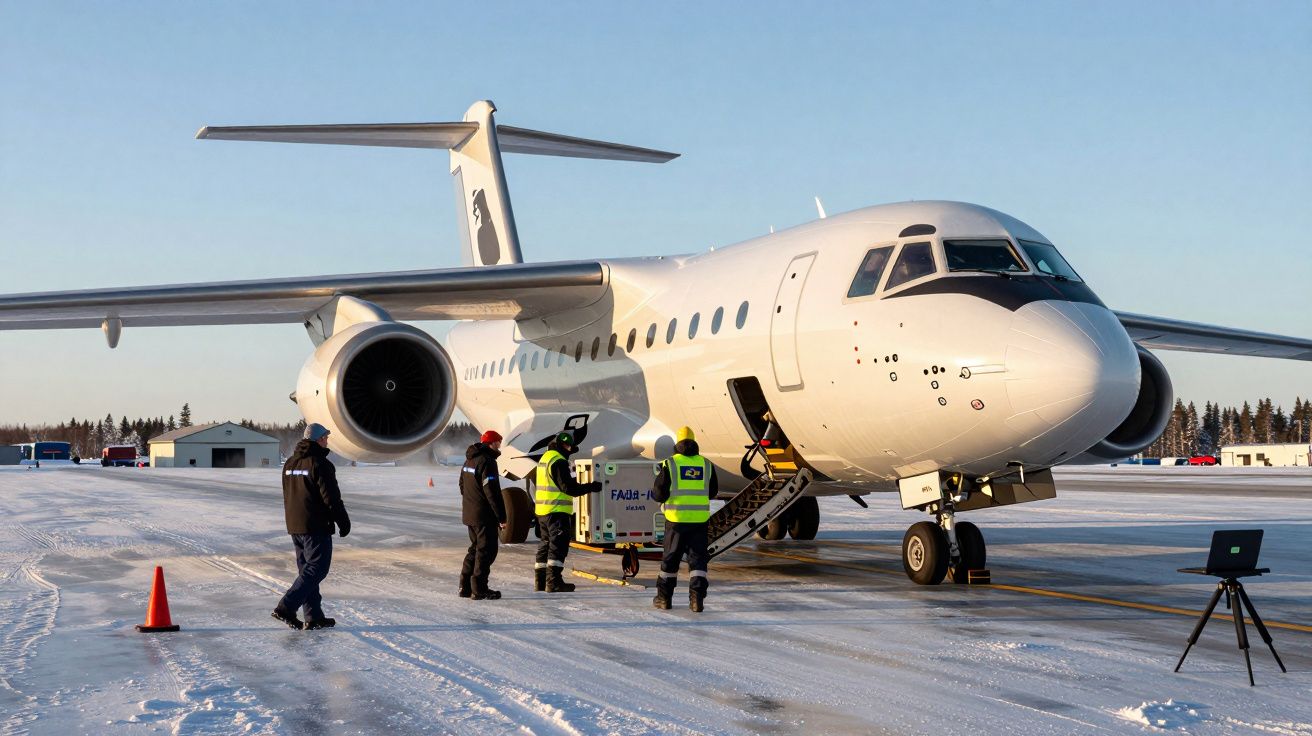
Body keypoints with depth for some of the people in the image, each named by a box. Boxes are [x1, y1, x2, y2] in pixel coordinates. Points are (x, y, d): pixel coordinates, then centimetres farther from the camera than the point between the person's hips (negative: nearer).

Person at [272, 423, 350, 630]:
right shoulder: (320, 464, -15)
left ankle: (314, 617, 15)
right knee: (317, 569, -4)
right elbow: (332, 498, -16)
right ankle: (286, 608, -12)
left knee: (307, 569, 13)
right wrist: (344, 522, -6)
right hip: (316, 527, -9)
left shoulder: (290, 464, 11)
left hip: (294, 526, 9)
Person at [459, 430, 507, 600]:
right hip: (484, 516, -9)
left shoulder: (469, 460, 13)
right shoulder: (487, 462, -17)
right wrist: (501, 517, -18)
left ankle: (465, 586, 20)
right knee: (486, 550, -3)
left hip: (469, 514, 9)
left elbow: (462, 486, 21)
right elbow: (492, 492, -21)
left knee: (476, 548, 18)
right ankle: (479, 589, -3)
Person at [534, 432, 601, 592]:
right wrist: (591, 487, -12)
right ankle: (554, 581, -14)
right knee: (559, 543, -9)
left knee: (546, 543, 16)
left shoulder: (545, 458, 18)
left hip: (542, 511, 10)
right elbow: (568, 487, -18)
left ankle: (540, 580, 19)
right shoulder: (559, 461, -14)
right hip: (556, 511, -10)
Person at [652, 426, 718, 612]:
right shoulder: (706, 464, 5)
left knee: (670, 558, 10)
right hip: (700, 519, 2)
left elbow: (660, 493, -5)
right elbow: (713, 491, 15)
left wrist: (654, 491, 17)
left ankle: (664, 598, 19)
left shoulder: (670, 464, -4)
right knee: (697, 557, 5)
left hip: (676, 518, -1)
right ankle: (697, 597, -8)